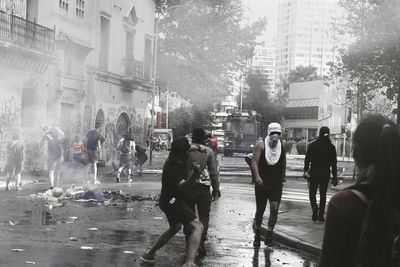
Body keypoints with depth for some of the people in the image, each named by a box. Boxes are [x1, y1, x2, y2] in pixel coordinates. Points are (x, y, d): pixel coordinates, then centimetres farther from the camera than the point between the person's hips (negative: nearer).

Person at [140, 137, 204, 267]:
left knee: (175, 227, 32)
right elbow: (184, 186, -34)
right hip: (173, 202, -11)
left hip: (170, 201, 11)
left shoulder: (175, 160, 3)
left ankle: (149, 254, 37)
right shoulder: (171, 168, -25)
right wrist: (195, 172, -48)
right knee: (197, 227, -19)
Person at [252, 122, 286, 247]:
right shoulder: (261, 145, -5)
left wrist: (282, 179, 21)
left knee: (274, 209, -12)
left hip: (276, 185, 2)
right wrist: (257, 176, -26)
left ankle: (269, 235, 0)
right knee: (260, 210, 8)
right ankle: (257, 235, 27)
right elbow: (254, 162, -12)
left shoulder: (282, 145, 8)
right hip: (262, 184, -2)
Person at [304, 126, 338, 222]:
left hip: (314, 172, -1)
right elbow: (334, 163, 3)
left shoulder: (312, 145, -2)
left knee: (312, 192, 9)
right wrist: (335, 177, 6)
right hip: (326, 173, 1)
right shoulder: (331, 147, 2)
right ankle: (321, 215, 6)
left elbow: (307, 159, -4)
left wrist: (306, 170, 0)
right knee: (323, 194, 9)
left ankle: (314, 206, -19)